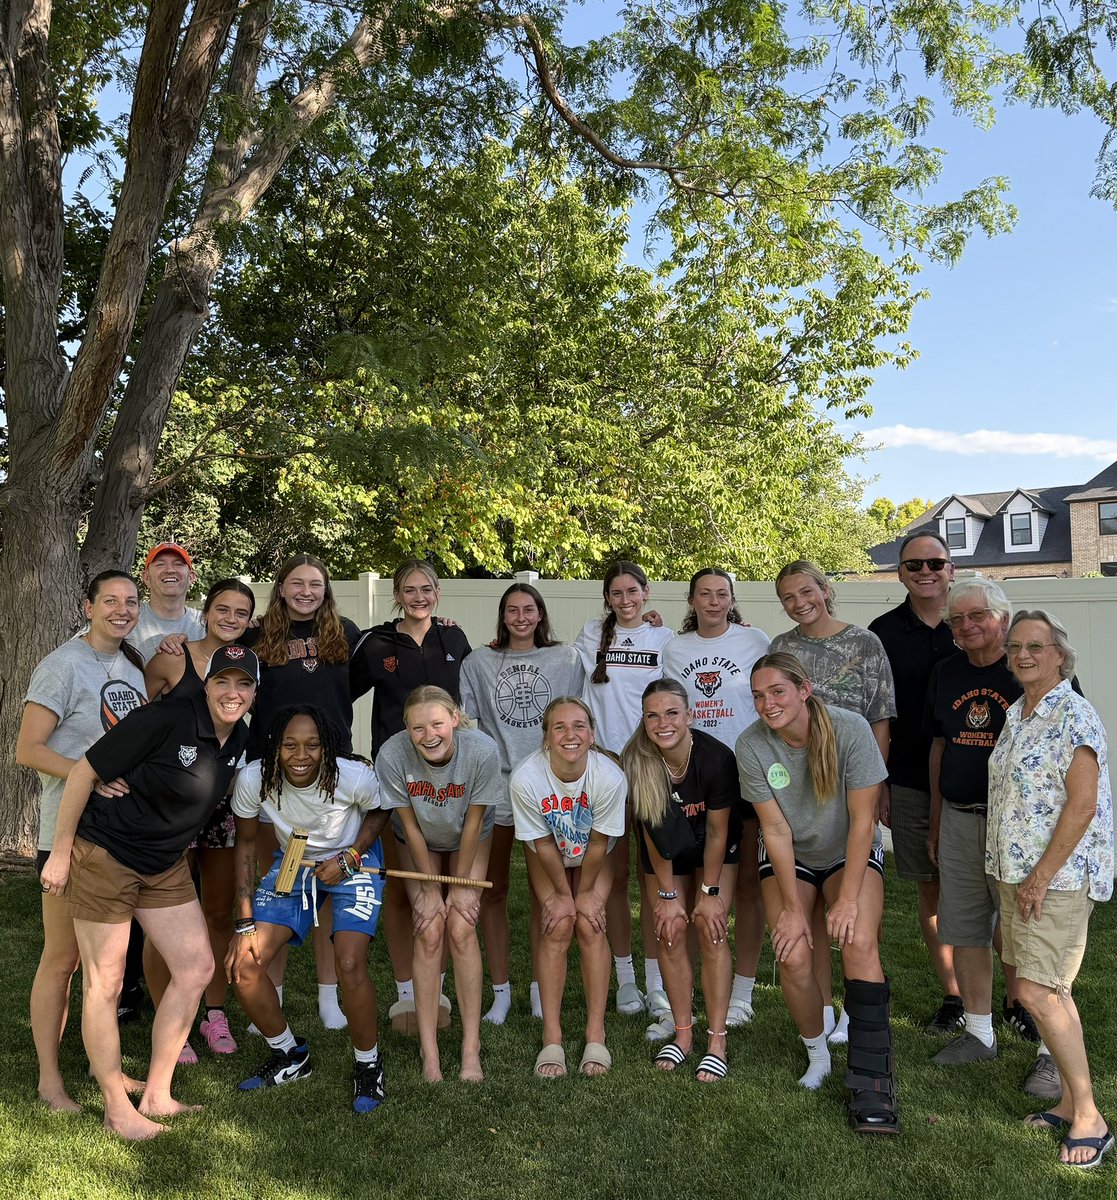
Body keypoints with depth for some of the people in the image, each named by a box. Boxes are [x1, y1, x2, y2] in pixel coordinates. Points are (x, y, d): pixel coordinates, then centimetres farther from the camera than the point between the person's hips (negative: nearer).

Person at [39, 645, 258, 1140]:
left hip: (166, 866, 8)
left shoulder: (240, 740, -2)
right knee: (105, 983, 4)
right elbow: (85, 771, -19)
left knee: (197, 968, 6)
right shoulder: (166, 719, -24)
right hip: (104, 856, -7)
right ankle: (117, 1108, 20)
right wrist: (60, 852, -14)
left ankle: (156, 1096, 20)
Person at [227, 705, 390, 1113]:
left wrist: (349, 857, -21)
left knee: (349, 965, -22)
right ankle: (290, 1055, 19)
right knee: (242, 964, -7)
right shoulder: (253, 780, -26)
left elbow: (380, 812, -7)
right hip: (292, 864, 3)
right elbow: (246, 843, -9)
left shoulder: (354, 776, -31)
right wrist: (245, 923, -10)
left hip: (353, 863, -3)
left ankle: (368, 1064, 6)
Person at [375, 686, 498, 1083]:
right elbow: (411, 827, -19)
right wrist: (429, 889, -12)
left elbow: (472, 823, -21)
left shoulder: (482, 750, -35)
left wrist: (461, 885, -12)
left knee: (461, 929, -10)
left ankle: (471, 1046, 2)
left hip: (469, 841, 0)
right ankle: (428, 1049, 4)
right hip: (419, 843, 0)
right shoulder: (392, 755, -33)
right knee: (429, 933, -9)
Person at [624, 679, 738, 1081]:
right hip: (667, 852, 2)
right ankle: (683, 1034, 14)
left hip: (715, 848, -2)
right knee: (670, 933, -1)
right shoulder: (636, 762, -27)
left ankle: (717, 1041, -1)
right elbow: (650, 832, -15)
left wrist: (710, 892, -13)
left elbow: (717, 832, -19)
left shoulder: (716, 757, -32)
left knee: (710, 931, -11)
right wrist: (669, 895, -11)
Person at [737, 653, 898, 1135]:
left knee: (859, 943, -23)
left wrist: (848, 899, -20)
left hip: (850, 852, -1)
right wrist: (792, 907, -15)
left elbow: (862, 820, -18)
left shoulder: (850, 729, -24)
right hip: (788, 858, 1)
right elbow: (777, 831, -15)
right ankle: (817, 1055, 12)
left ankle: (871, 1082, -14)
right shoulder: (752, 745, -20)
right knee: (793, 956, -16)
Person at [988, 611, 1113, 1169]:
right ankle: (1070, 1102, 25)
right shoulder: (1017, 715, 12)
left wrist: (1041, 878, -17)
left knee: (1037, 991, -9)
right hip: (1016, 872, 8)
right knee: (1050, 990, 14)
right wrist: (1015, 877, 15)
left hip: (1058, 876, -8)